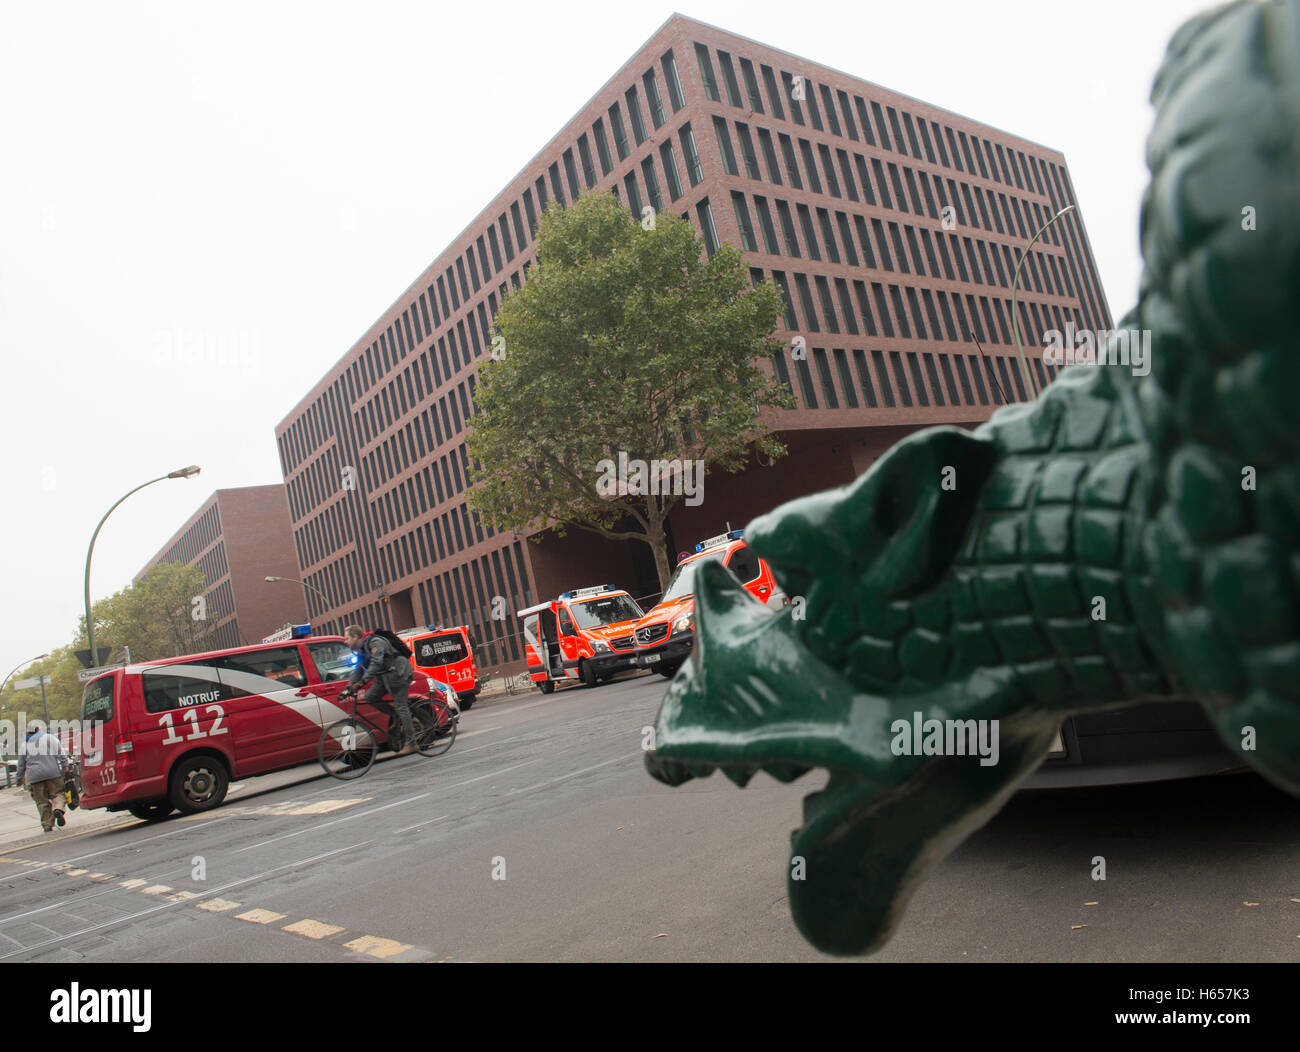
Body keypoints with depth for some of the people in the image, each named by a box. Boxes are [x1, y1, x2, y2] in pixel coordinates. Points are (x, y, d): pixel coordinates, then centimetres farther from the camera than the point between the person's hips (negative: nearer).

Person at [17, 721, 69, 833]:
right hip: (53, 773, -2)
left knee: (42, 801, 7)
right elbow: (62, 756, 1)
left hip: (34, 777, 2)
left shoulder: (24, 745, 12)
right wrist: (66, 769, 7)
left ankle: (47, 825, 5)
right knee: (57, 793, 5)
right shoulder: (51, 739, 7)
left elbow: (21, 765, 14)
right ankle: (58, 809, -25)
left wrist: (20, 779, 23)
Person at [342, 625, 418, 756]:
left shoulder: (375, 643, -19)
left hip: (398, 673, -9)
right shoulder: (361, 649, 11)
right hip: (384, 677, 9)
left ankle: (410, 744, -9)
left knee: (401, 706, -11)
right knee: (369, 698, -4)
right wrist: (349, 687, 3)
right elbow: (359, 669, 14)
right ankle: (398, 718, 6)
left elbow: (376, 664, -30)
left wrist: (362, 681, -36)